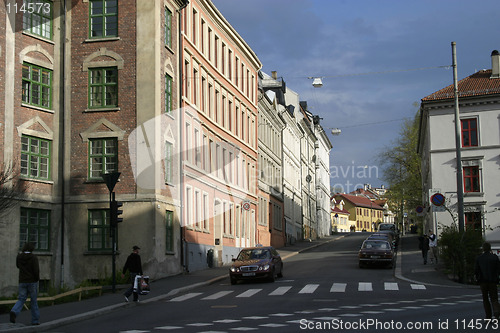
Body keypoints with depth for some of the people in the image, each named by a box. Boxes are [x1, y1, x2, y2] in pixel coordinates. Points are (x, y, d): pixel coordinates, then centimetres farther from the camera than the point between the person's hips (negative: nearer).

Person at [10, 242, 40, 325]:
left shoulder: (19, 257, 3)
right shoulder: (34, 257, -10)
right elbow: (36, 270, -16)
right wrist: (37, 279, 1)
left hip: (22, 282, 3)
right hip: (32, 281, -3)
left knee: (21, 299, 6)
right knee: (34, 301, 8)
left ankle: (14, 312, -24)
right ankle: (35, 320, 12)